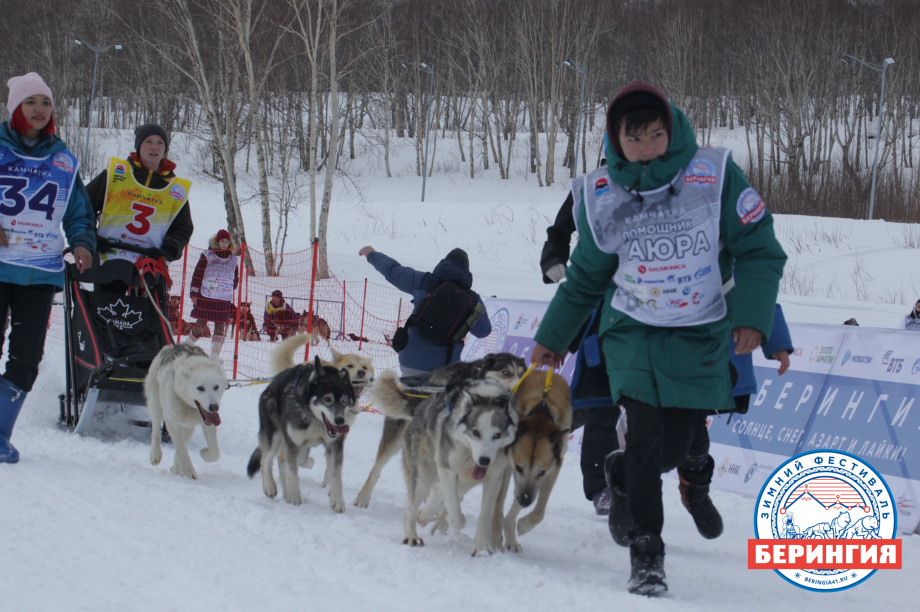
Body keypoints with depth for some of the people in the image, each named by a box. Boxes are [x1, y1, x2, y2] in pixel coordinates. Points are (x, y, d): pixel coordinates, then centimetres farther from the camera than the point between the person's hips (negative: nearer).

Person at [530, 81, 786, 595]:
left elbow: (759, 250, -7)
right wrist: (553, 337, 17)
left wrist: (752, 316, -20)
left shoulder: (714, 175, -13)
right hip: (633, 333, 0)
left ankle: (622, 477, 39)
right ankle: (646, 551, -2)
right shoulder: (602, 196, -5)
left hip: (701, 336, 0)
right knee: (645, 434, -14)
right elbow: (585, 277, 10)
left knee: (677, 446, 4)